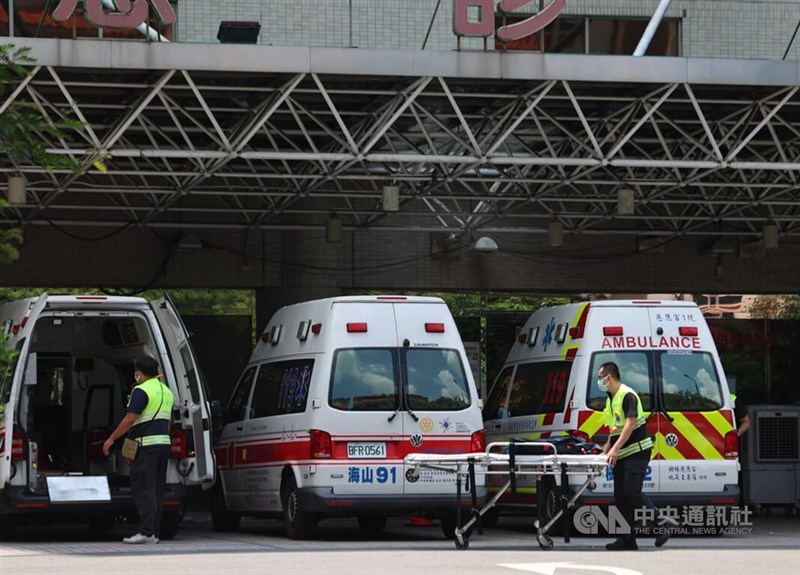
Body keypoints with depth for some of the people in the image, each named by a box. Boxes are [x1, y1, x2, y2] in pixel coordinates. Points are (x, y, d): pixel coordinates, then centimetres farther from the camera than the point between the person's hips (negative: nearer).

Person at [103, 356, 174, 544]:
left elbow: (130, 419, -17)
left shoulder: (142, 391, -11)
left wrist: (111, 439, -11)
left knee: (143, 489, -9)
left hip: (146, 445, -9)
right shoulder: (166, 391, 17)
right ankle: (154, 532, 8)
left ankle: (146, 531, -16)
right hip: (164, 443, 9)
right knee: (156, 490, 9)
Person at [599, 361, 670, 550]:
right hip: (621, 455, 10)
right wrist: (607, 448, 17)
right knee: (620, 496, 5)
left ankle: (660, 529, -11)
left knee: (632, 492, -18)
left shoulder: (627, 396, -14)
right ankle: (629, 539, 8)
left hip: (637, 451, -10)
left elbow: (630, 424, -23)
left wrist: (615, 449, -29)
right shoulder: (610, 399, 16)